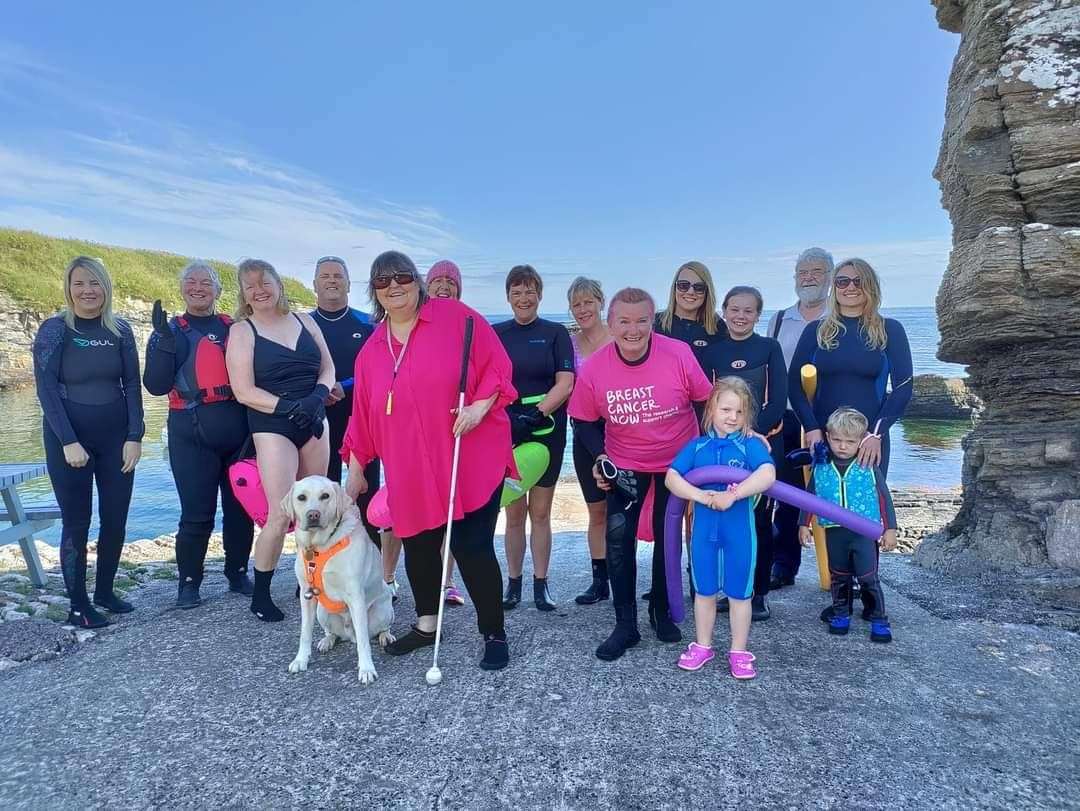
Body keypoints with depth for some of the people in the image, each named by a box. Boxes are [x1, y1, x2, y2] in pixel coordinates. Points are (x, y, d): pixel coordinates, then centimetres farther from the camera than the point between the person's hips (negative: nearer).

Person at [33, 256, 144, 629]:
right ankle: (78, 606, 12)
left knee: (116, 519, 7)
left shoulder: (120, 330, 4)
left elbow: (132, 385, 4)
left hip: (116, 437, 3)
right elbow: (46, 389, -8)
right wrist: (68, 441, -15)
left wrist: (135, 436, -4)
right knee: (76, 522, 1)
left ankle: (105, 591, 25)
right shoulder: (54, 329, -5)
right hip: (68, 438, -3)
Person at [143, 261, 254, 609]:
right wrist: (164, 340, -16)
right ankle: (188, 582, 16)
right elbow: (156, 386, -8)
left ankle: (238, 574, 26)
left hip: (237, 430, 3)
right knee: (197, 513, -1)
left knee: (240, 507, 9)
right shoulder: (171, 332, 5)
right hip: (193, 434, -2)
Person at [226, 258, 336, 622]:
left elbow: (327, 368, 8)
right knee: (281, 515, -8)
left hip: (314, 423, 4)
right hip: (272, 427, -4)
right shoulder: (242, 331, -2)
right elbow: (244, 391, -9)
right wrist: (287, 407, -21)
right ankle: (260, 595, 9)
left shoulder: (304, 320, 10)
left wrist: (317, 396, -13)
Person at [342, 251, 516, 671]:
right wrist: (356, 471, 15)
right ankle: (426, 624, 34)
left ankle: (494, 634, 14)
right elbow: (363, 417, 14)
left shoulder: (455, 317, -3)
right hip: (412, 470, 5)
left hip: (472, 462, -5)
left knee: (472, 547, -4)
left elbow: (497, 365, -6)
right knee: (418, 546, 14)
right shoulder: (371, 351, 11)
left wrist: (480, 405, -20)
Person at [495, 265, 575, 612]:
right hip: (505, 434, 1)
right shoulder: (496, 334, 8)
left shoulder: (556, 333, 3)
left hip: (546, 433, -1)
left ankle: (541, 584, 17)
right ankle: (513, 583, 19)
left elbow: (565, 384, -6)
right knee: (514, 514, 7)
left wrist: (534, 416, -19)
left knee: (540, 513, 6)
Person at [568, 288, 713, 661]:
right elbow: (584, 421, -4)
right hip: (624, 464, 0)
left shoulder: (679, 354, -22)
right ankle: (625, 625, 6)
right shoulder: (594, 368, -19)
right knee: (618, 535, -12)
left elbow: (706, 402, -7)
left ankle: (661, 612, 35)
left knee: (667, 536, 11)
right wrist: (600, 457, -17)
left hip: (677, 460, 0)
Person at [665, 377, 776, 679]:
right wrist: (702, 496, -20)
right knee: (704, 590, 16)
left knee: (739, 592, 11)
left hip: (740, 529, -2)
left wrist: (733, 494, -28)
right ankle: (702, 646, 33)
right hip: (704, 528, 2)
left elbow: (768, 475, -23)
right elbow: (671, 477, -6)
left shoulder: (750, 444, -7)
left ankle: (739, 651, 27)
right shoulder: (696, 446, 0)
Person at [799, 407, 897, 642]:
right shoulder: (821, 468, -1)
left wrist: (890, 529, -2)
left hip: (864, 531, -2)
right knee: (839, 576, 14)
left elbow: (884, 498, -1)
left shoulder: (869, 468, -6)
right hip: (834, 532, 3)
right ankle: (840, 614, 30)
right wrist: (803, 525, 9)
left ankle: (879, 620, 11)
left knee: (868, 577, -4)